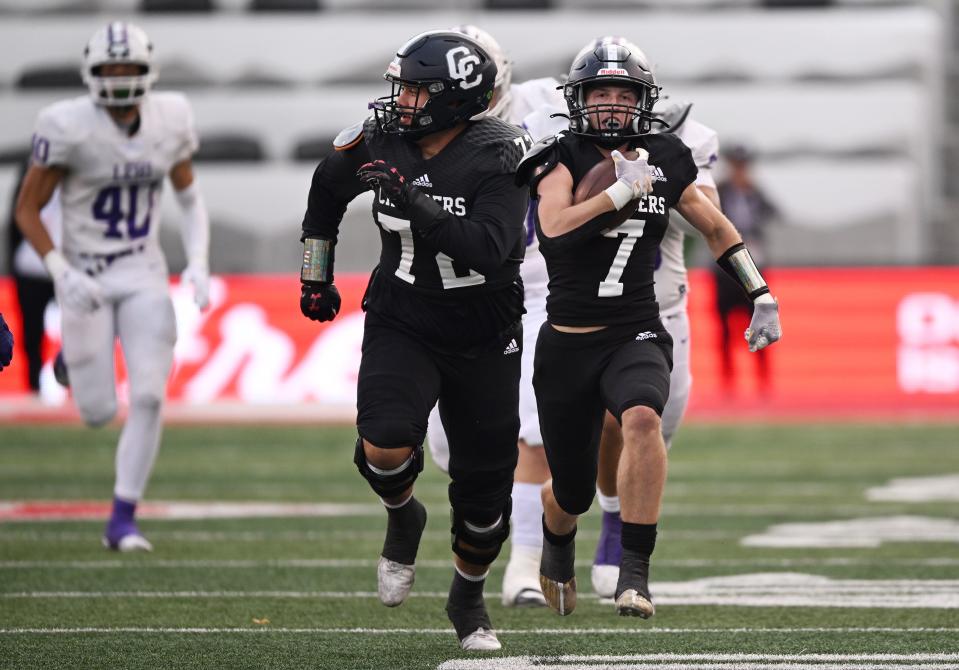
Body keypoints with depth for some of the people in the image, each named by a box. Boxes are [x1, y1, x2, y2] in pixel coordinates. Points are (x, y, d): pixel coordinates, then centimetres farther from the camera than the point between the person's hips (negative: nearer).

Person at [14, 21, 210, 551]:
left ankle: (123, 520, 1)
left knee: (149, 397, -11)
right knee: (98, 413, 0)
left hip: (144, 276, 3)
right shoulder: (69, 128, -16)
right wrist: (61, 273, -20)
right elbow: (27, 210, -8)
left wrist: (198, 263, -2)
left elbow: (189, 196, 12)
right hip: (87, 279, -3)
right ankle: (75, 360, 38)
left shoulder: (169, 120, -4)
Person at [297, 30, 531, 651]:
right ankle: (404, 517, 12)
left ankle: (469, 595, 33)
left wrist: (411, 200, -37)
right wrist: (316, 275, 19)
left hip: (482, 341, -2)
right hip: (401, 325, 2)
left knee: (485, 484, 6)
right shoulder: (380, 141, -8)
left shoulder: (498, 157, -20)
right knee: (385, 447, -23)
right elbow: (328, 189, 14)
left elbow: (486, 251, -33)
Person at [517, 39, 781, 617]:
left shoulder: (663, 161, 5)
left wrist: (762, 297, 18)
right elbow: (555, 227, -25)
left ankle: (635, 571, -29)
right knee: (572, 492, 8)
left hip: (637, 336, 1)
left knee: (642, 417, -33)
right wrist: (621, 190, -25)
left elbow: (716, 228, 19)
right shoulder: (562, 159, -6)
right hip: (569, 345, -1)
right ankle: (557, 549, 47)